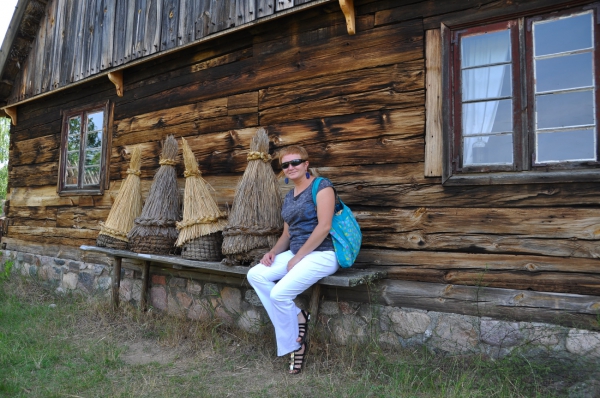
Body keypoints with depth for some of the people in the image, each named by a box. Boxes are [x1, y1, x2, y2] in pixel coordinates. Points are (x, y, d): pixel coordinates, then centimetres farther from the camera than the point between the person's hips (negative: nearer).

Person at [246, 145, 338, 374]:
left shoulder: (321, 186, -8)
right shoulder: (289, 196, 16)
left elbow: (324, 226, -18)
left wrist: (298, 257, -17)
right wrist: (274, 252, -1)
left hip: (322, 254, -8)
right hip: (296, 253, 9)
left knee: (279, 293, -21)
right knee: (255, 275, -7)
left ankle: (296, 344, 3)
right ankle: (297, 316, -2)